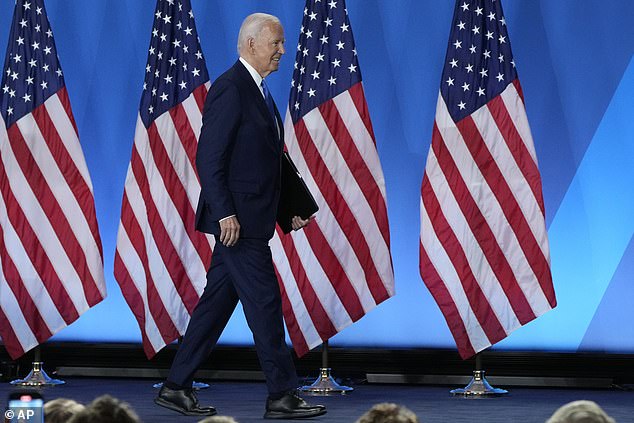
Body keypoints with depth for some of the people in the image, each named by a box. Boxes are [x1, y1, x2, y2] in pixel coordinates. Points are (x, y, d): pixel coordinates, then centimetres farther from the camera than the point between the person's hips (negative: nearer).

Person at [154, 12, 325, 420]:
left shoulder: (258, 91, 17)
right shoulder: (230, 88, -13)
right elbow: (209, 159, -18)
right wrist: (225, 213, -22)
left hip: (248, 219, 10)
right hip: (237, 218, -10)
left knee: (218, 301, 11)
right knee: (265, 301, -5)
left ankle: (177, 386, 16)